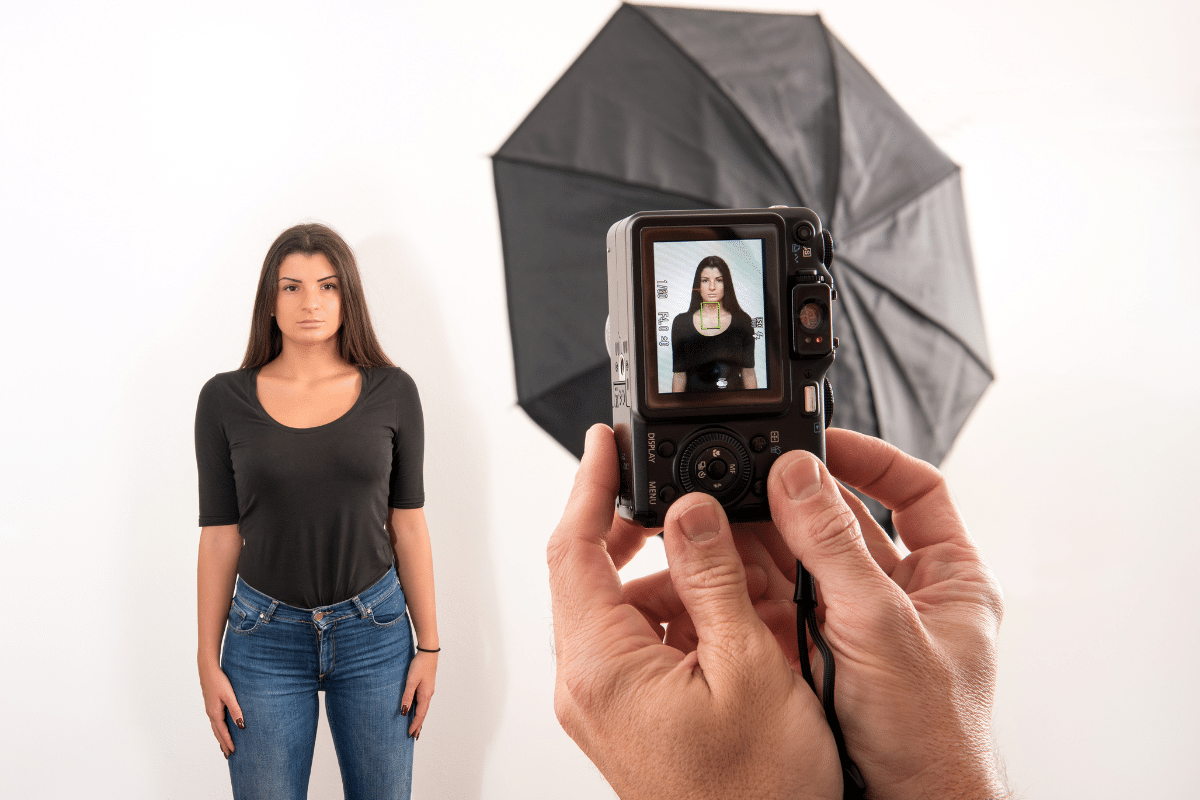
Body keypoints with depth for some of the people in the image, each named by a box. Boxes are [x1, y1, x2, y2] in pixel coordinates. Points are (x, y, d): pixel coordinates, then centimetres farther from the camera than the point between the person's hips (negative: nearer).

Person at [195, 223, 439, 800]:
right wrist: (208, 661, 1)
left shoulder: (391, 392, -2)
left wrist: (428, 644, 2)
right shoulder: (225, 399, -3)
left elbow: (407, 524, 2)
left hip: (373, 628, 1)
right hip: (266, 636, 0)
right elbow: (220, 536, 0)